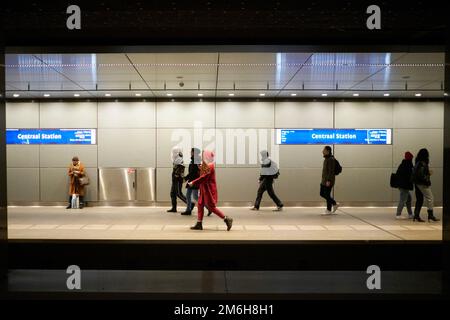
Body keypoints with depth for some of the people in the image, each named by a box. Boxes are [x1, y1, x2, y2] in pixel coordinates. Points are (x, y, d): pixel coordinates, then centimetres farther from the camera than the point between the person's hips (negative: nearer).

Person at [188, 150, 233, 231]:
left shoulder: (209, 166, -18)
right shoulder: (205, 166, 12)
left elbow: (203, 178, -22)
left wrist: (193, 183, -18)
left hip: (209, 189, -10)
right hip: (204, 189, 10)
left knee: (211, 207, -6)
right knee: (200, 205, 9)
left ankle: (227, 219, 2)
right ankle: (199, 224, 14)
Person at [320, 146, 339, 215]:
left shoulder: (331, 159, -14)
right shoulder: (326, 159, 16)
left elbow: (331, 171, -20)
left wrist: (328, 181, -23)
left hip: (328, 181, -10)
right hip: (324, 180, 10)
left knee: (327, 195, -4)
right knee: (322, 194, 11)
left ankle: (329, 210, 6)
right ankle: (335, 204, 21)